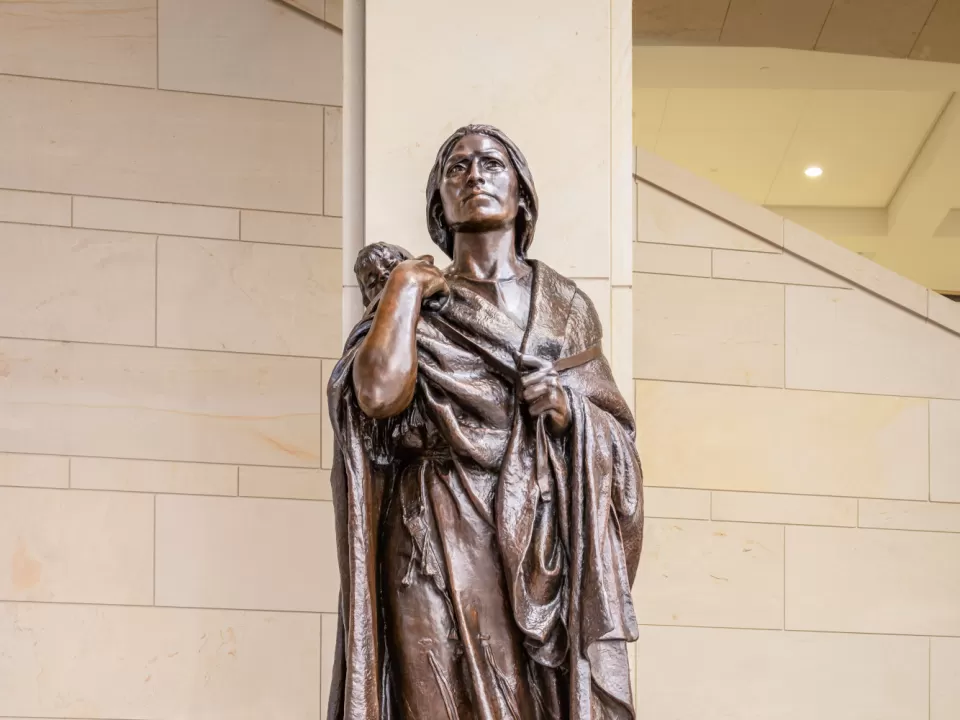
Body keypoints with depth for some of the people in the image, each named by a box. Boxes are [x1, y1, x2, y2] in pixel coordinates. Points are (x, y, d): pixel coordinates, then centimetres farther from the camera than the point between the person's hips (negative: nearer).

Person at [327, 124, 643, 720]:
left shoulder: (566, 306, 14)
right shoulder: (417, 302, 9)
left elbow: (617, 434, 14)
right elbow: (380, 393, -12)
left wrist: (567, 409, -6)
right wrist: (403, 289, -2)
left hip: (547, 544, 2)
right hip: (442, 544, -1)